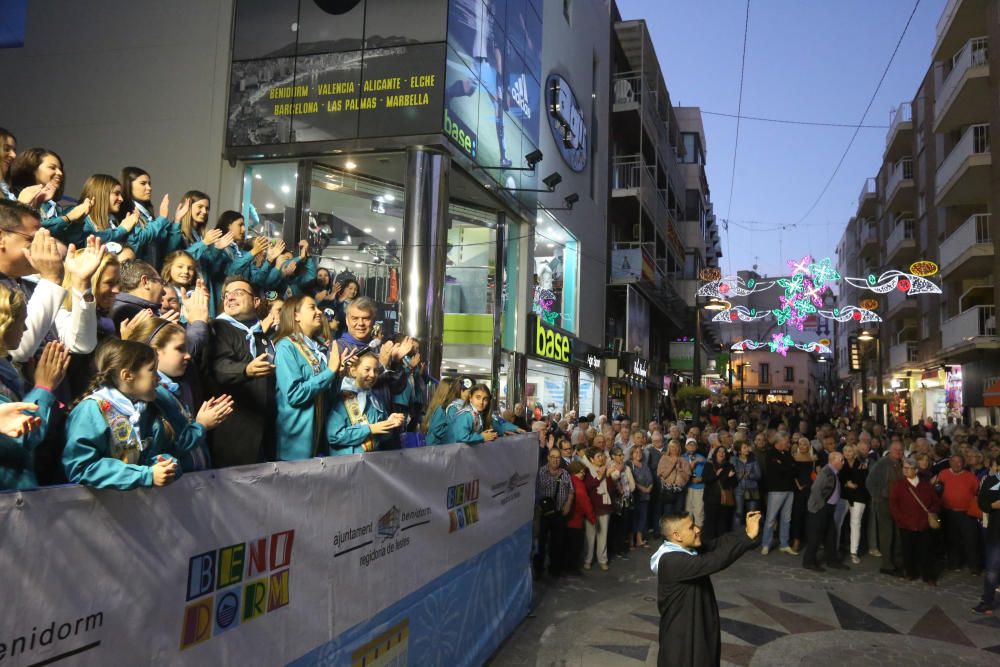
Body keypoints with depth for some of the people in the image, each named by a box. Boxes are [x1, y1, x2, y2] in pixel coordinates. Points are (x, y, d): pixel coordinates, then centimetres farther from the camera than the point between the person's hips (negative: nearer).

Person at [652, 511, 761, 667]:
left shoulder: (689, 550, 1)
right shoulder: (672, 562, -29)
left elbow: (718, 544, -8)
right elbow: (714, 561, -36)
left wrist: (747, 533, -24)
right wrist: (749, 536, -33)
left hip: (701, 628, 9)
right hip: (681, 636, -9)